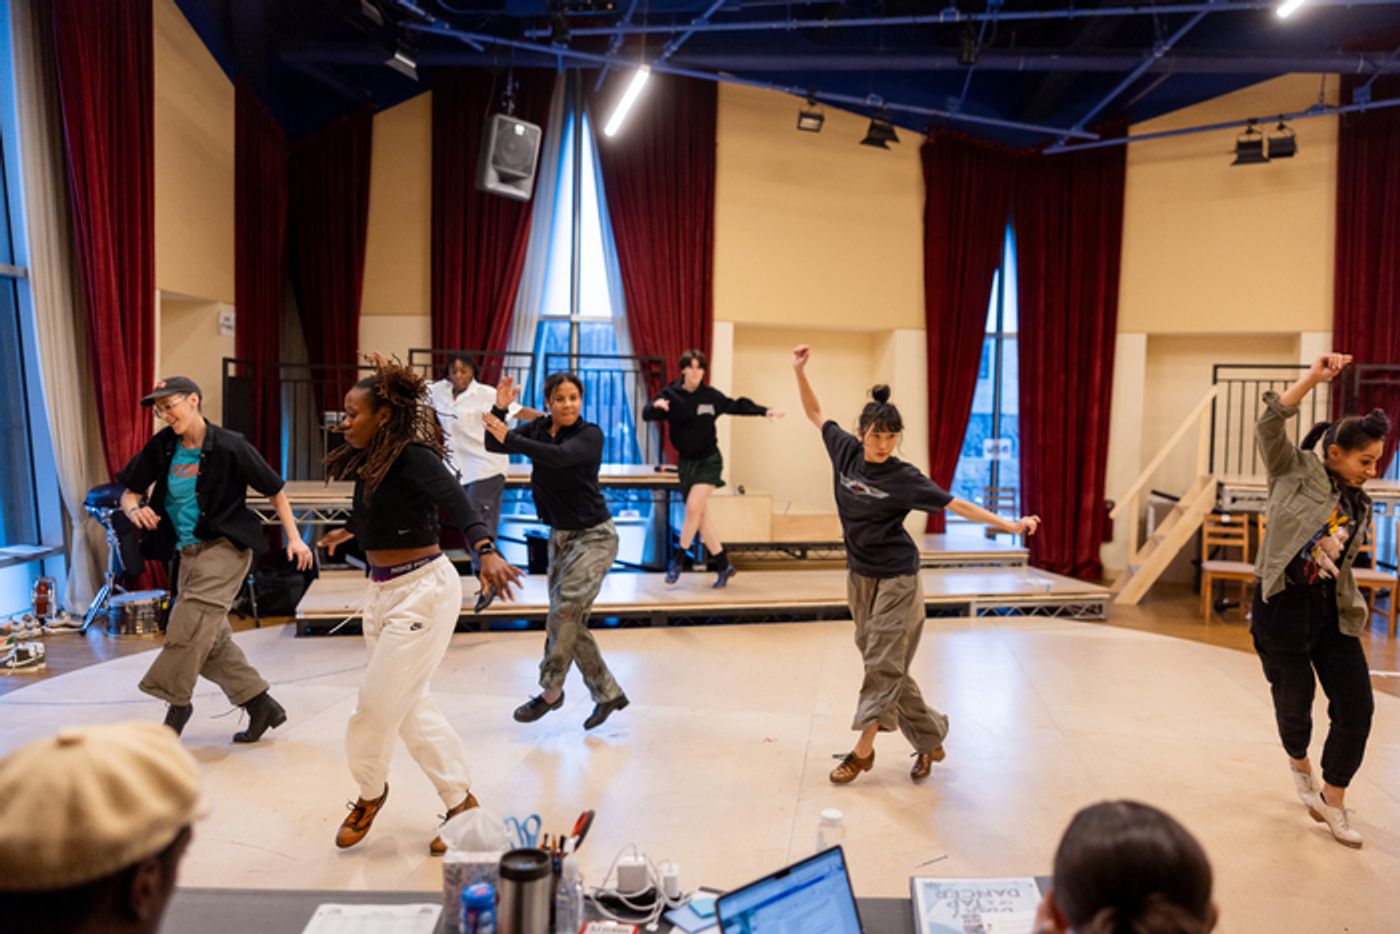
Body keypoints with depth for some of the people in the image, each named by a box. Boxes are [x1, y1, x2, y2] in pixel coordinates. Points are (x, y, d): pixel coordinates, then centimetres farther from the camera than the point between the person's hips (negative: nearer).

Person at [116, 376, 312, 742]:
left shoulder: (229, 446, -13)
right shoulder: (162, 447, 1)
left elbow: (274, 490, -5)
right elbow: (129, 492, 8)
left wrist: (294, 538, -8)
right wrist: (134, 510, -16)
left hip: (225, 547, -7)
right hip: (189, 552, 7)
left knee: (191, 621, -16)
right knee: (211, 637, 9)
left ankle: (177, 701, 3)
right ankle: (262, 705, 19)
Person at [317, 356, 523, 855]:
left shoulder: (412, 458, -17)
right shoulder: (367, 462, 7)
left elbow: (457, 503, -31)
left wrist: (486, 552, -49)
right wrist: (344, 532, 46)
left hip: (423, 589, -9)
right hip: (382, 591, 9)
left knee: (377, 704, 1)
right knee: (409, 705, 13)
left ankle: (371, 792, 30)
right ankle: (461, 802, 26)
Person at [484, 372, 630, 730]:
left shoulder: (590, 434, -14)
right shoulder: (539, 428, 2)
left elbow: (560, 456, -33)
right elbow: (493, 444, -4)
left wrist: (510, 439, -32)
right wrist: (500, 410, -19)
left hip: (594, 536, -7)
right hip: (560, 536, 7)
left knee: (565, 610, -13)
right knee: (571, 620, 8)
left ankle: (550, 692, 7)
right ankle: (608, 693, 21)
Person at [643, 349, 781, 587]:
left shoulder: (711, 395, -5)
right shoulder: (671, 395, -7)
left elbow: (736, 406, 9)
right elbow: (647, 414, -18)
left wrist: (764, 411, 3)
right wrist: (656, 405, -40)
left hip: (709, 460, -2)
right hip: (686, 462, 2)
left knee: (693, 508, -17)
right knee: (701, 516, 4)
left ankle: (677, 560, 0)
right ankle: (724, 565, 16)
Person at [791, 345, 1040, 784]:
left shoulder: (904, 478, -15)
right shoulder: (846, 451, -4)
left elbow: (957, 505, -14)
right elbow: (816, 414, 8)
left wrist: (1010, 525, -21)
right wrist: (799, 371, 0)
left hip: (896, 580, -5)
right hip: (859, 577, 5)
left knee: (883, 664, -2)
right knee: (879, 662, 11)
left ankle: (862, 750, 10)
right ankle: (929, 739, 27)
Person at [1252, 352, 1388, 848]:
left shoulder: (1358, 505, 10)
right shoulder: (1295, 470, -5)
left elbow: (1341, 562, 17)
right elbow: (1269, 425, -20)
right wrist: (1314, 378, -24)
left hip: (1332, 611, 5)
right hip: (1283, 607, -5)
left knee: (1357, 706, 0)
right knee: (1294, 704, 8)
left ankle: (1333, 801, 17)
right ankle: (1300, 765, 41)